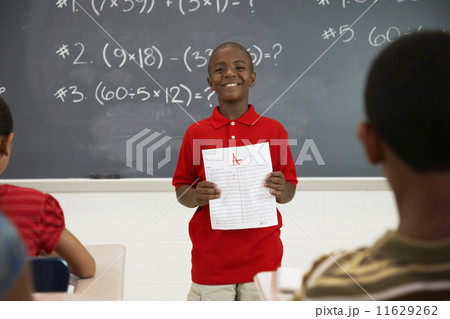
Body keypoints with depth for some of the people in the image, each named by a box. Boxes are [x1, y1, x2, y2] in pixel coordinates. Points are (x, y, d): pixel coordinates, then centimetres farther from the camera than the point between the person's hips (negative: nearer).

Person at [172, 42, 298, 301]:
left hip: (262, 257, 0)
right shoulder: (196, 133, 3)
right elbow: (181, 190, 8)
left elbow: (290, 190, 8)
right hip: (210, 258, 0)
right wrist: (196, 196, -13)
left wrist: (281, 190, -13)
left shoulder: (274, 130, 3)